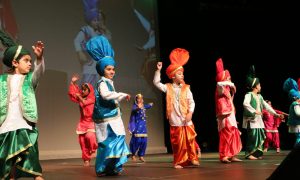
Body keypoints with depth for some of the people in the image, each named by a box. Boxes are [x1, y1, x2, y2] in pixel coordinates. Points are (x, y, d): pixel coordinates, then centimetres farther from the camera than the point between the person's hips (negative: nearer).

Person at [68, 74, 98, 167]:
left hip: (91, 122, -5)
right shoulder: (81, 98, 13)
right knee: (83, 142, 0)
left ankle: (94, 148, 3)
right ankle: (86, 159, 7)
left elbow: (84, 102, -18)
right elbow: (72, 94, 13)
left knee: (89, 136, -27)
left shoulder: (92, 98, -3)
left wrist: (79, 96, -4)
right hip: (83, 122, 5)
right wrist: (72, 82, 8)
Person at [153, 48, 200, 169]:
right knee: (178, 142, 2)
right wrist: (158, 70, -10)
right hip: (175, 120, -1)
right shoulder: (168, 88, 4)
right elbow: (156, 82, -4)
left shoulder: (186, 88, 5)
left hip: (186, 120, 1)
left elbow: (191, 102, 2)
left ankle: (192, 159, 18)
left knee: (190, 140, 4)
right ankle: (178, 162, 12)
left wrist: (190, 113, -11)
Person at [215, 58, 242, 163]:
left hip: (230, 117, 10)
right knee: (226, 135, -13)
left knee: (233, 135, 10)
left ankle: (232, 156, 16)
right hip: (225, 117, -10)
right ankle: (223, 156, -11)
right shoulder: (221, 89, -9)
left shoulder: (227, 90, 19)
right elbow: (219, 83, -34)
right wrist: (230, 84, -22)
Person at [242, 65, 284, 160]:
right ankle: (249, 154, -4)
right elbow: (245, 104, -26)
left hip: (258, 119, 9)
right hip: (251, 119, -8)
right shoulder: (249, 95, -8)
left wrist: (275, 114, 14)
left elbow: (266, 106, 18)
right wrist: (254, 111, -27)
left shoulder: (259, 96, 17)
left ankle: (257, 153, 13)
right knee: (252, 136, -12)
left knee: (260, 136, 7)